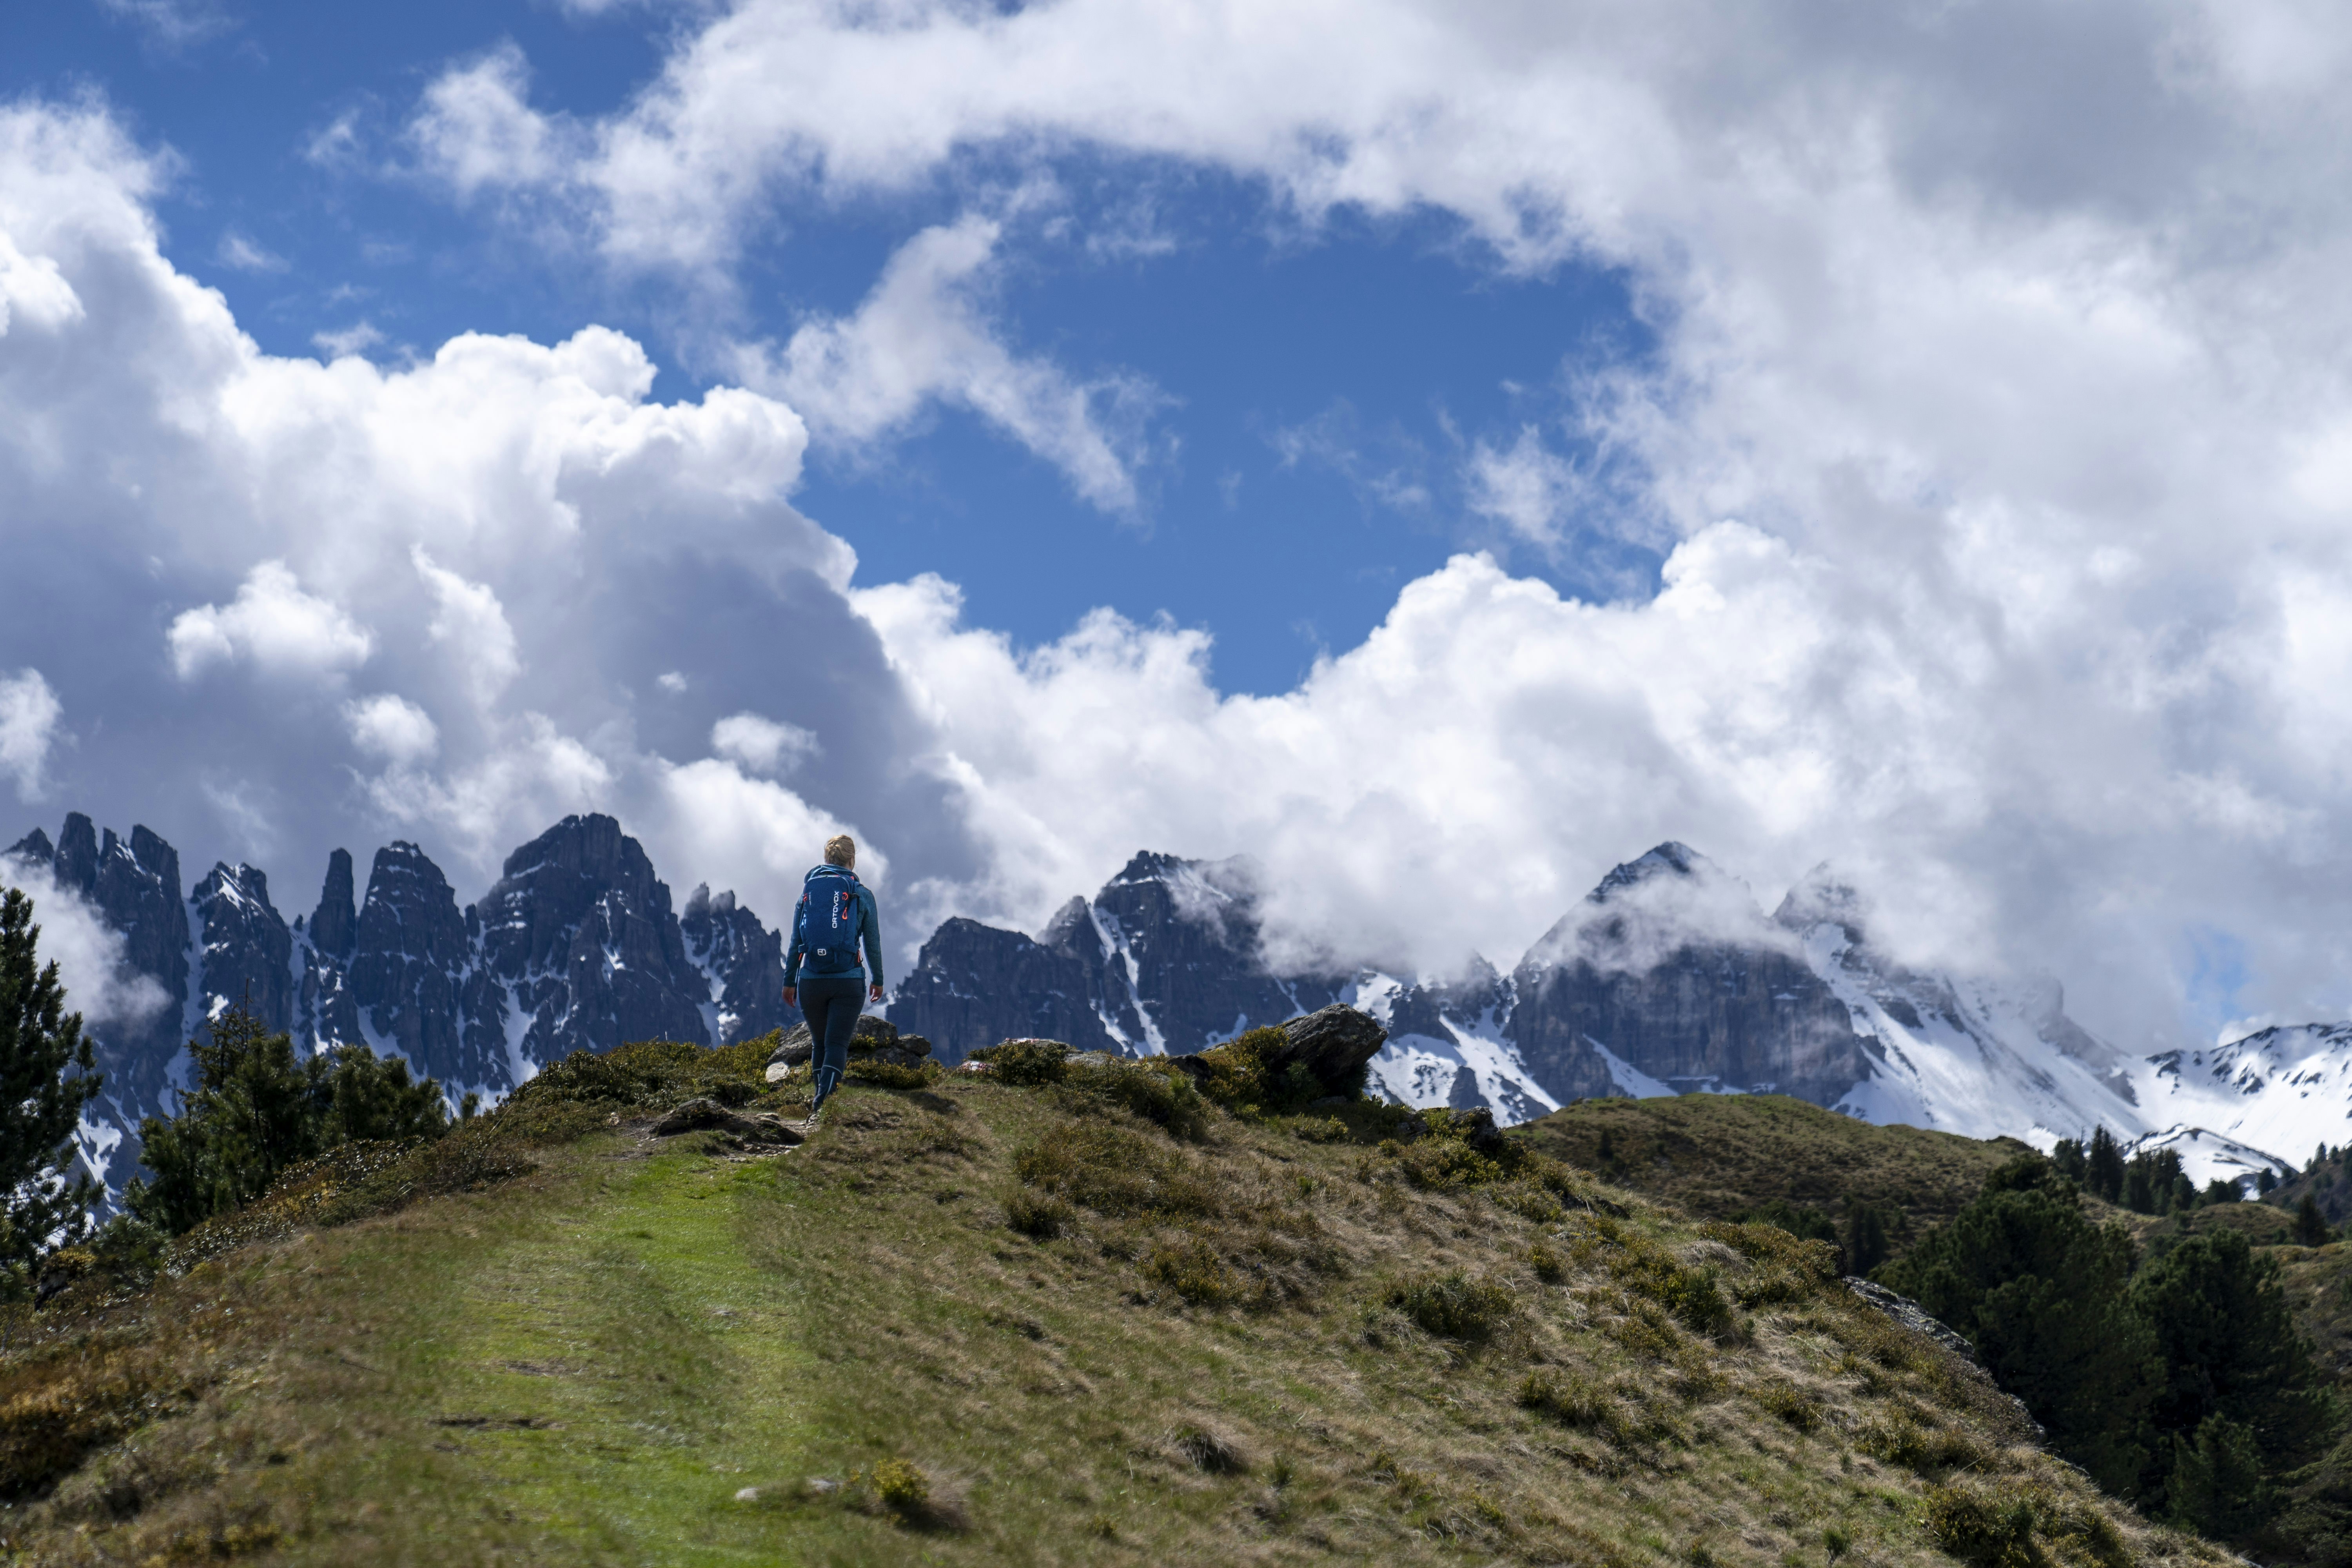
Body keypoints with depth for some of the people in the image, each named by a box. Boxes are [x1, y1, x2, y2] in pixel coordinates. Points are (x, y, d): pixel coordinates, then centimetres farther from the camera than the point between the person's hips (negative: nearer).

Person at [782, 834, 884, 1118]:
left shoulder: (808, 891, 6)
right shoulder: (862, 894, 0)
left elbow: (795, 942, 9)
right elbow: (873, 943, 6)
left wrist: (789, 981, 18)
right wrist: (878, 979, 19)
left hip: (810, 981, 3)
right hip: (848, 982, -3)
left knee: (819, 1044, 19)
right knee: (837, 1044, -4)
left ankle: (820, 1102, 23)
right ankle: (824, 1101, -24)